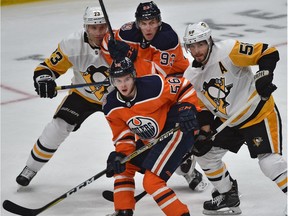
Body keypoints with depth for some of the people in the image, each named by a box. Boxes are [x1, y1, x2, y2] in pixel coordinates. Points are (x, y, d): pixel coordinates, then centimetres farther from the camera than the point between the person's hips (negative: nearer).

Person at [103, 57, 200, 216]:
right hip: (149, 141, 8)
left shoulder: (153, 85, -25)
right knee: (123, 166, 8)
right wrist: (120, 154, -16)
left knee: (151, 181, -18)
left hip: (177, 131, -8)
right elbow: (122, 135, 0)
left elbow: (184, 87, -12)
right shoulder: (111, 107, -7)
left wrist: (187, 108, -23)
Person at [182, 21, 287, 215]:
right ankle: (228, 197, 25)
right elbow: (202, 106, 10)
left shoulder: (229, 51, -21)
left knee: (269, 161, -20)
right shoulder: (190, 77, 1)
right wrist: (204, 129, -4)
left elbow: (268, 53, -18)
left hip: (259, 113, -8)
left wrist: (264, 74, -32)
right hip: (228, 121, 8)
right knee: (206, 153, 10)